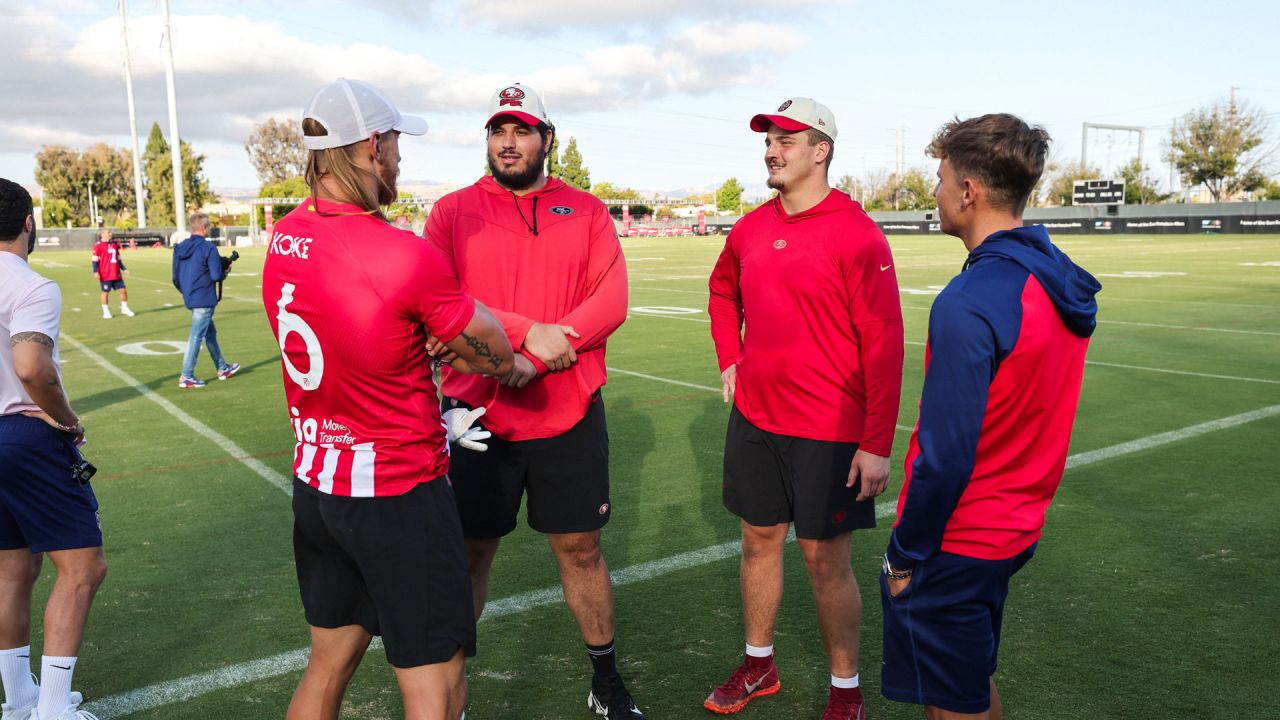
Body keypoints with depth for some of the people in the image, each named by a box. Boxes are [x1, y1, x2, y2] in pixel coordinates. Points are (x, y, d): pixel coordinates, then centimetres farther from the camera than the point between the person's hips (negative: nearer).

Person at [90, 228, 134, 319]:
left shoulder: (114, 244, 14)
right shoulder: (98, 245, -7)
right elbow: (95, 260, -9)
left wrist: (123, 268, 18)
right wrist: (95, 272, -14)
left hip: (116, 274, 6)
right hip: (105, 275, -6)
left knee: (123, 290, 5)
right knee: (105, 292, 2)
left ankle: (124, 309, 20)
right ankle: (106, 312, 12)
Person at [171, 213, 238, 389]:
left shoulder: (180, 248, 7)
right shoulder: (208, 248, -15)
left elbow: (176, 278, 11)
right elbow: (216, 276, -18)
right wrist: (224, 273, 3)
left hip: (189, 299, 8)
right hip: (204, 300, -8)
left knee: (210, 332, 20)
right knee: (196, 337, -3)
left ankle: (222, 368, 30)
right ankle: (186, 377, 0)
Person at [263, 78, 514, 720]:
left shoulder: (284, 237, 0)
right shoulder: (406, 257, -23)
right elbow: (495, 356, -13)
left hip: (314, 483, 8)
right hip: (398, 494, -8)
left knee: (329, 662, 24)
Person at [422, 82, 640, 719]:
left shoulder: (586, 212, 6)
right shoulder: (453, 212, 4)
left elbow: (612, 301, -6)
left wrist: (540, 356, -18)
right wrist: (527, 332, -21)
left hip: (570, 415, 1)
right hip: (479, 416, -1)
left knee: (580, 548, 12)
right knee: (470, 553, 10)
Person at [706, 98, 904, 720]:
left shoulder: (856, 235, -14)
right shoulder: (750, 229, 6)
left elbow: (883, 342, -16)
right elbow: (723, 291, 26)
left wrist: (877, 443, -17)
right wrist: (730, 360, 13)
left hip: (828, 431, -6)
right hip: (754, 418, 6)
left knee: (825, 558, 4)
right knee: (758, 539, 16)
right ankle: (758, 664, 35)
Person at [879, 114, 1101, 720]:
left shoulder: (969, 304, -25)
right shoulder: (1060, 279, 2)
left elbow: (947, 456, -24)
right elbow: (1028, 419, 10)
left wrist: (904, 555, -12)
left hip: (957, 544, -8)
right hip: (1017, 529, 8)